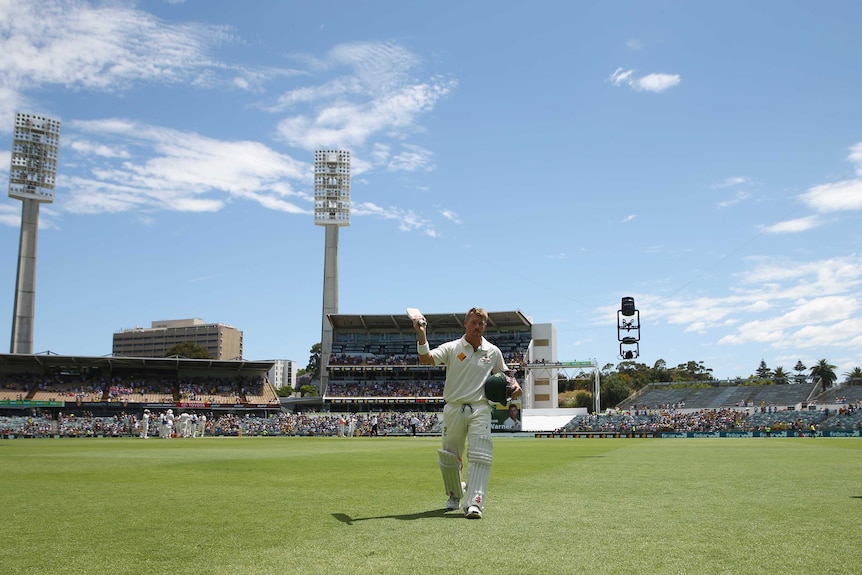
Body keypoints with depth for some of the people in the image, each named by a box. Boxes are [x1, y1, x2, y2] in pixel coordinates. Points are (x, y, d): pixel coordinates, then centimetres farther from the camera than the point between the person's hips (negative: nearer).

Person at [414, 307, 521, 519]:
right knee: (448, 457, 10)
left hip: (480, 409, 0)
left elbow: (504, 373, 22)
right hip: (454, 408, 0)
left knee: (479, 456, -15)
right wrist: (422, 336, -27)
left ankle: (474, 504, -18)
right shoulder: (452, 348, 1)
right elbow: (426, 360, -13)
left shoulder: (493, 352, 8)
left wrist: (514, 384, 1)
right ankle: (455, 495, 34)